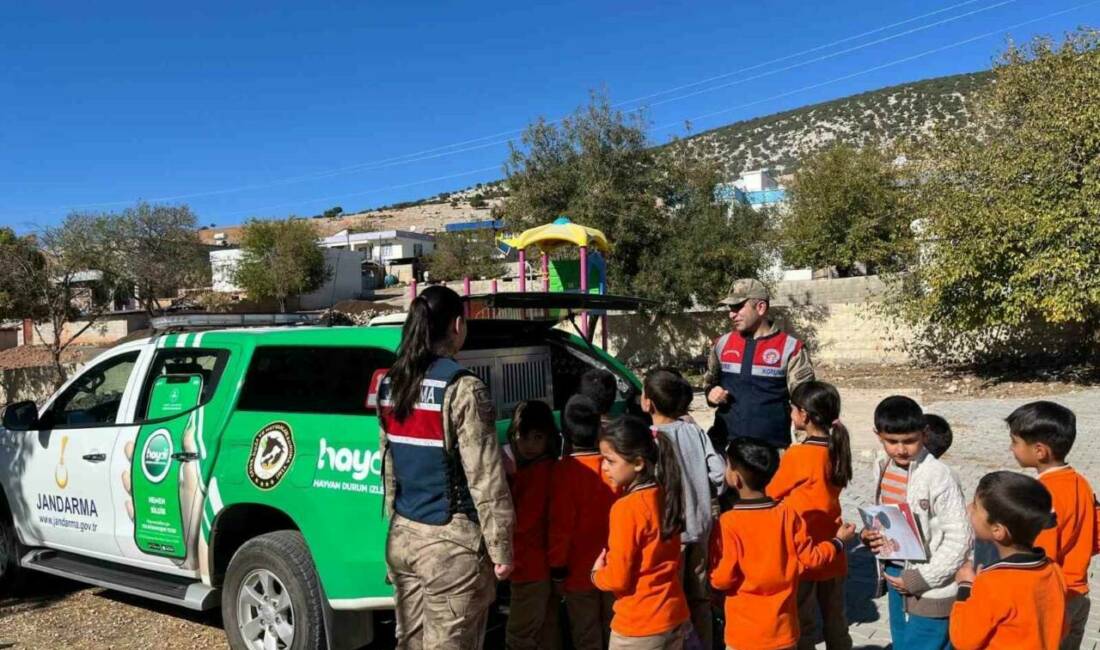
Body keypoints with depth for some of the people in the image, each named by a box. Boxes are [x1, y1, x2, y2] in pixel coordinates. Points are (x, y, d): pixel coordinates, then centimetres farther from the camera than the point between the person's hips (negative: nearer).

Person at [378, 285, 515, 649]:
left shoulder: (391, 385, 6)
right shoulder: (462, 388, -16)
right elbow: (485, 478, -16)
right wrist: (501, 548, -10)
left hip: (403, 535, 7)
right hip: (451, 541, -7)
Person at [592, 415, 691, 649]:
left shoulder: (626, 508, -22)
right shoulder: (665, 496, 0)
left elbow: (618, 579, -18)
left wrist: (596, 574, 1)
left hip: (639, 625, -7)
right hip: (675, 615, 7)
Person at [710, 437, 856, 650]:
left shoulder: (729, 522, -18)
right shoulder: (788, 514, -5)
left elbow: (722, 578, -19)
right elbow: (810, 558, 2)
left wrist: (709, 569, 4)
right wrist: (838, 542, 19)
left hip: (745, 633, -4)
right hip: (783, 629, 4)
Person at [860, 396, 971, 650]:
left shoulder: (938, 477, -22)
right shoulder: (883, 466, 0)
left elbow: (960, 538, -19)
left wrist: (922, 578, -17)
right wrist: (869, 535, -6)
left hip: (930, 589, -7)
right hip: (896, 576, 7)